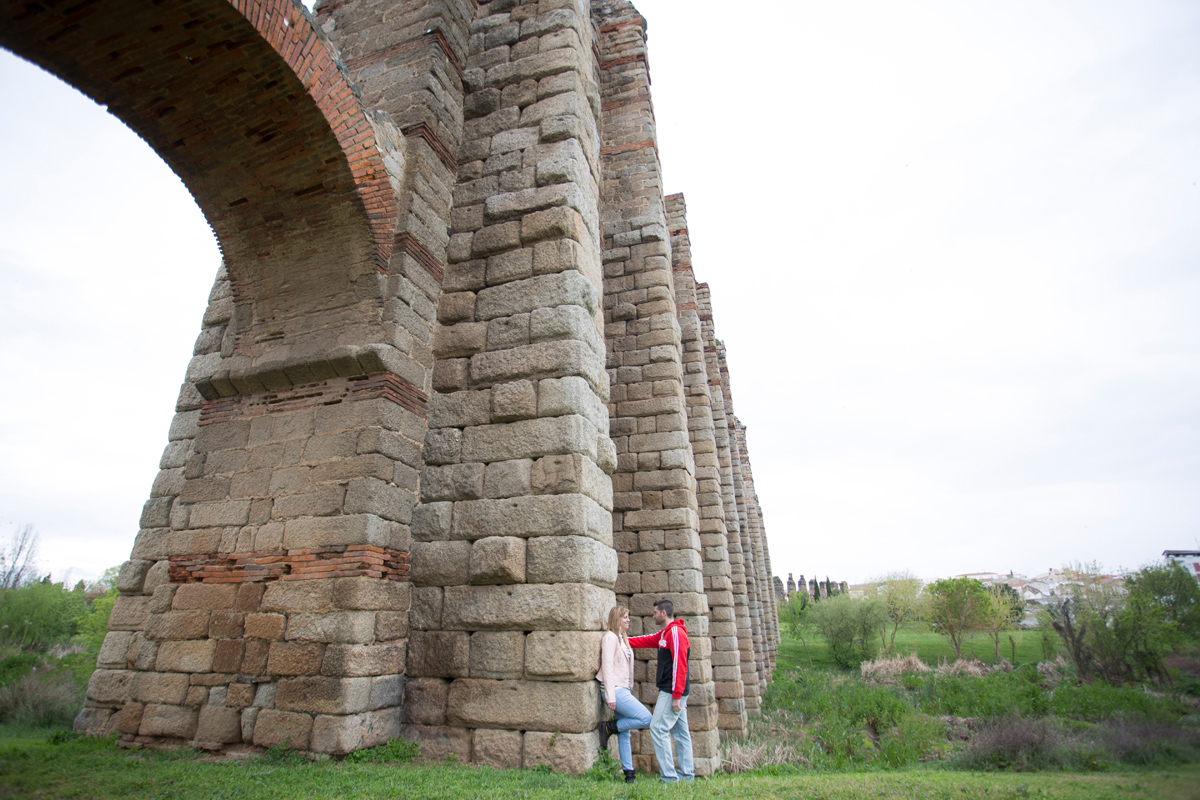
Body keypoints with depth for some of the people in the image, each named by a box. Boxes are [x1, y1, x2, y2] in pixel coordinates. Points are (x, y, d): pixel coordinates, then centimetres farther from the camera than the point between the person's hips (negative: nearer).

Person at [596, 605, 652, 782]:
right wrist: (610, 696, -18)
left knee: (625, 733, 10)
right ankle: (609, 727, -3)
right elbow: (607, 667, -15)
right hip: (615, 690, -9)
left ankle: (629, 773, 17)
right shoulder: (610, 638, -11)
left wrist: (629, 690, 13)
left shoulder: (623, 639, 17)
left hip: (623, 690, 9)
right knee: (646, 718, -13)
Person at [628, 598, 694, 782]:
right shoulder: (665, 634, 16)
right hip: (673, 692, 10)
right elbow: (646, 641, 26)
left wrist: (676, 696, -22)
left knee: (658, 729, -7)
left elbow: (680, 665, -21)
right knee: (680, 732, 11)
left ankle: (669, 777, -4)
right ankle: (686, 774, 16)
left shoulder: (676, 632, -15)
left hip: (671, 691, -10)